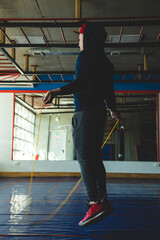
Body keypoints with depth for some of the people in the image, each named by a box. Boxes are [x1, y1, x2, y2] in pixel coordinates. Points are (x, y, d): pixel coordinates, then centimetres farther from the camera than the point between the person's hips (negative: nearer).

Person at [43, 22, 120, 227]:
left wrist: (58, 91, -33)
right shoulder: (104, 61, 21)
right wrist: (113, 109, 38)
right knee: (94, 156, 12)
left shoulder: (86, 55, -4)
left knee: (84, 155, -13)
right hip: (99, 112, 9)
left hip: (86, 112, -9)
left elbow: (82, 82, -21)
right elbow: (108, 90, 24)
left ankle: (95, 202, -20)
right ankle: (103, 201, 17)